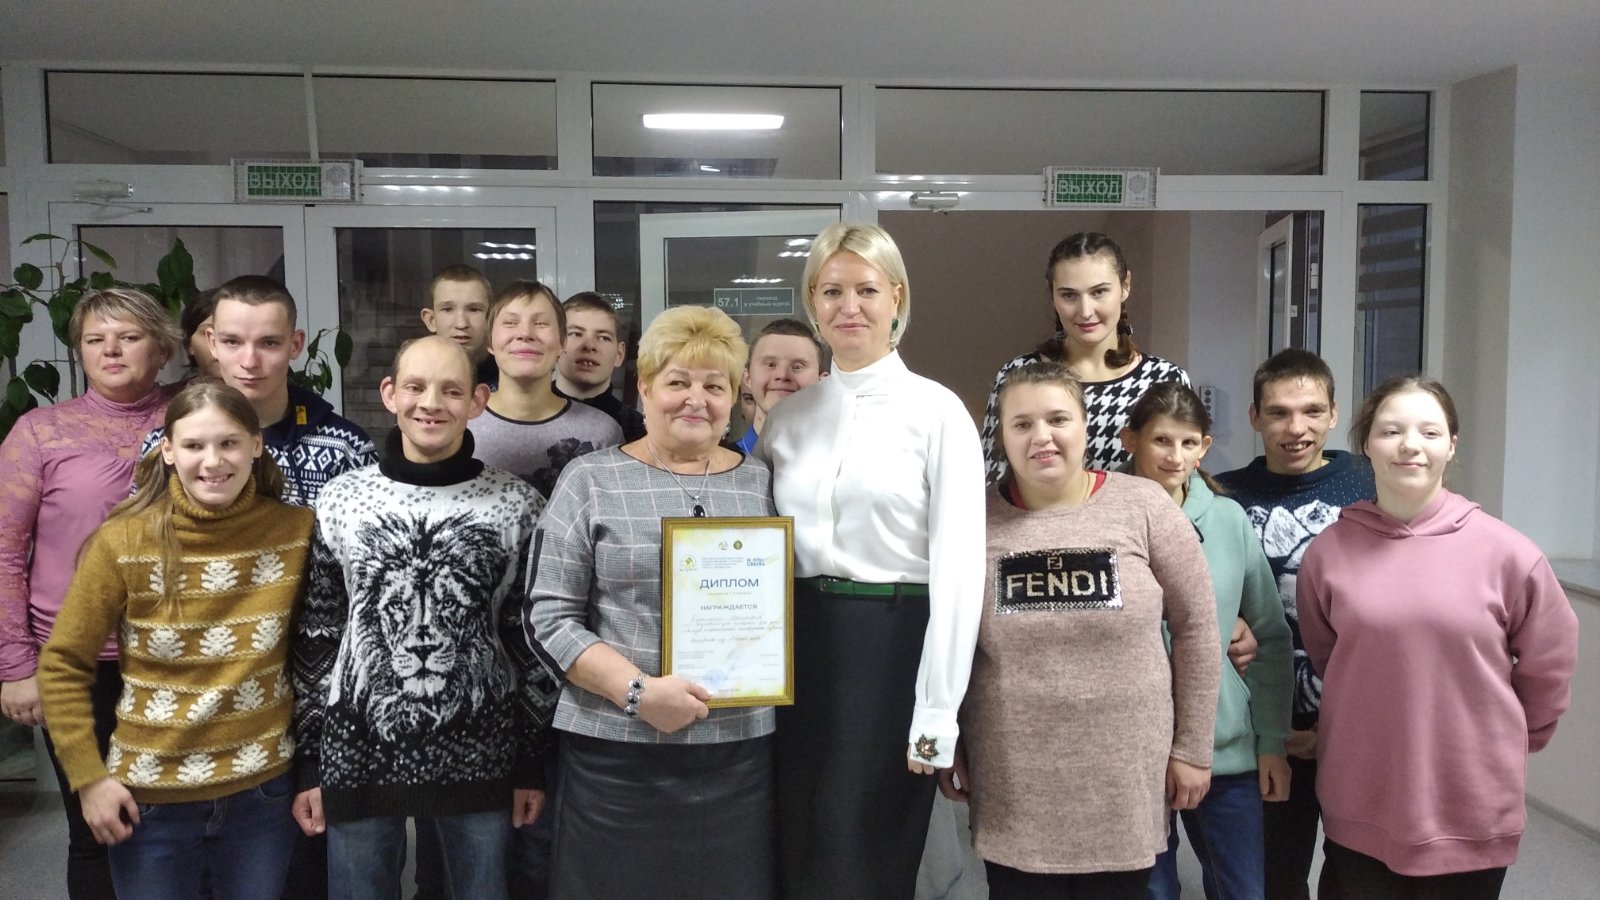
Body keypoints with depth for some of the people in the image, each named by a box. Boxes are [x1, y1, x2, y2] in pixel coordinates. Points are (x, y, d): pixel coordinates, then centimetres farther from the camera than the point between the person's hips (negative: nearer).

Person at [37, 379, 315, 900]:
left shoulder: (297, 531, -7)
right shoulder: (123, 542, -11)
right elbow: (63, 665, -3)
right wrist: (88, 777, -6)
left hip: (265, 789, 1)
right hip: (150, 797, -1)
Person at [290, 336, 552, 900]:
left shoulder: (516, 505, -3)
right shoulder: (340, 500, 1)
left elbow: (531, 639, 0)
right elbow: (315, 637, 5)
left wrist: (532, 762, 1)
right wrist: (308, 761, 4)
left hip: (478, 757, -1)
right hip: (358, 753, 1)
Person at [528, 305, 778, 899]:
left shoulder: (762, 484, 9)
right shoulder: (590, 480, 0)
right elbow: (551, 617, -4)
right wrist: (637, 691, -15)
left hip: (740, 751, 3)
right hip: (616, 752, -2)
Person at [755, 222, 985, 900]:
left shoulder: (936, 411, -4)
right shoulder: (787, 416, 10)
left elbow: (957, 567, -8)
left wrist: (937, 713, -12)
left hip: (894, 645, -4)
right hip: (803, 647, 4)